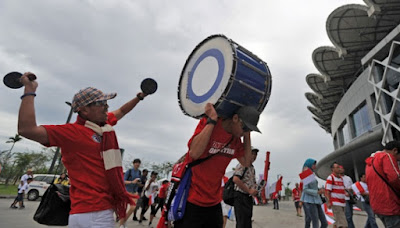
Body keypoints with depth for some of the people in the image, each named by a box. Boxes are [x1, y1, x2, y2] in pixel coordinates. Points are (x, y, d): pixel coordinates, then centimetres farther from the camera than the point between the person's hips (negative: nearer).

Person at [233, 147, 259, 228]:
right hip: (241, 196, -9)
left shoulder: (252, 168, 18)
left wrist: (255, 190, 7)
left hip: (249, 197, 9)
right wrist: (249, 191, -19)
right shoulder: (242, 165, -10)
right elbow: (235, 179, -24)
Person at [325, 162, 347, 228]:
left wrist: (346, 193, 8)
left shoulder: (341, 178, 16)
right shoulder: (330, 178, -8)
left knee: (338, 222, 14)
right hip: (335, 203, -8)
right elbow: (327, 191, -13)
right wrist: (329, 202, -19)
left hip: (342, 203, 8)